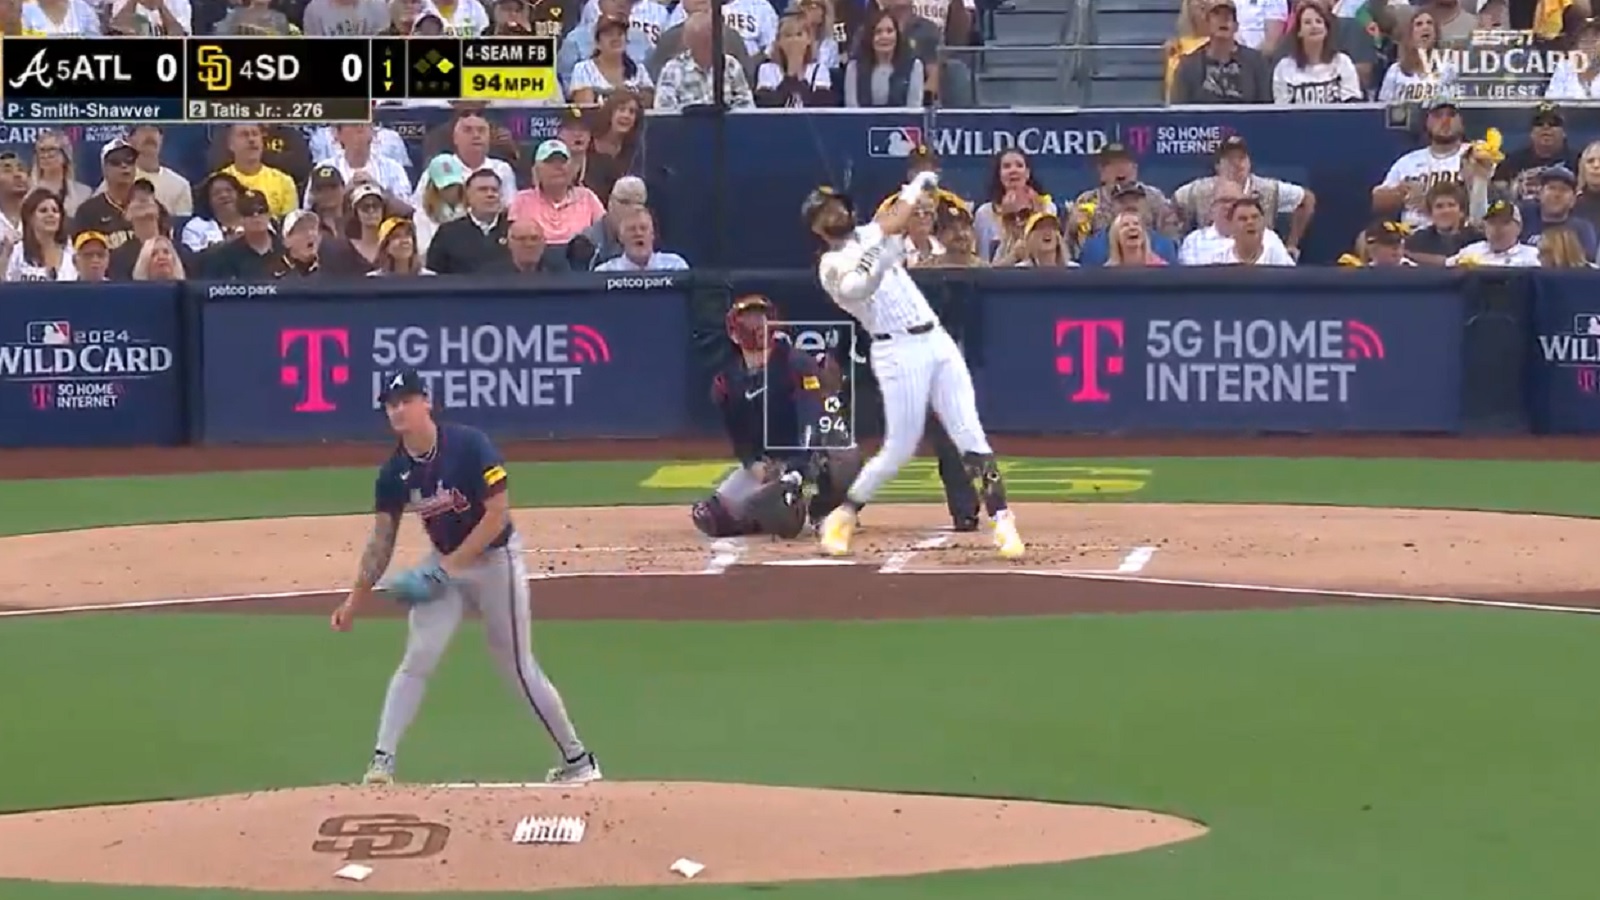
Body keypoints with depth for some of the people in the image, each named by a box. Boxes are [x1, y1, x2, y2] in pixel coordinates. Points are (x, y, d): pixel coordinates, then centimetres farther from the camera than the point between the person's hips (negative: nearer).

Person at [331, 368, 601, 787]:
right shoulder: (394, 472, -7)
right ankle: (382, 761, -9)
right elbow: (382, 540, 1)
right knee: (417, 659, -9)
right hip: (443, 564, 4)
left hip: (495, 559, -4)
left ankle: (578, 759, 17)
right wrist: (356, 599, -6)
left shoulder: (470, 446, -23)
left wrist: (448, 567, -25)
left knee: (517, 667, 2)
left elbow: (498, 515, -23)